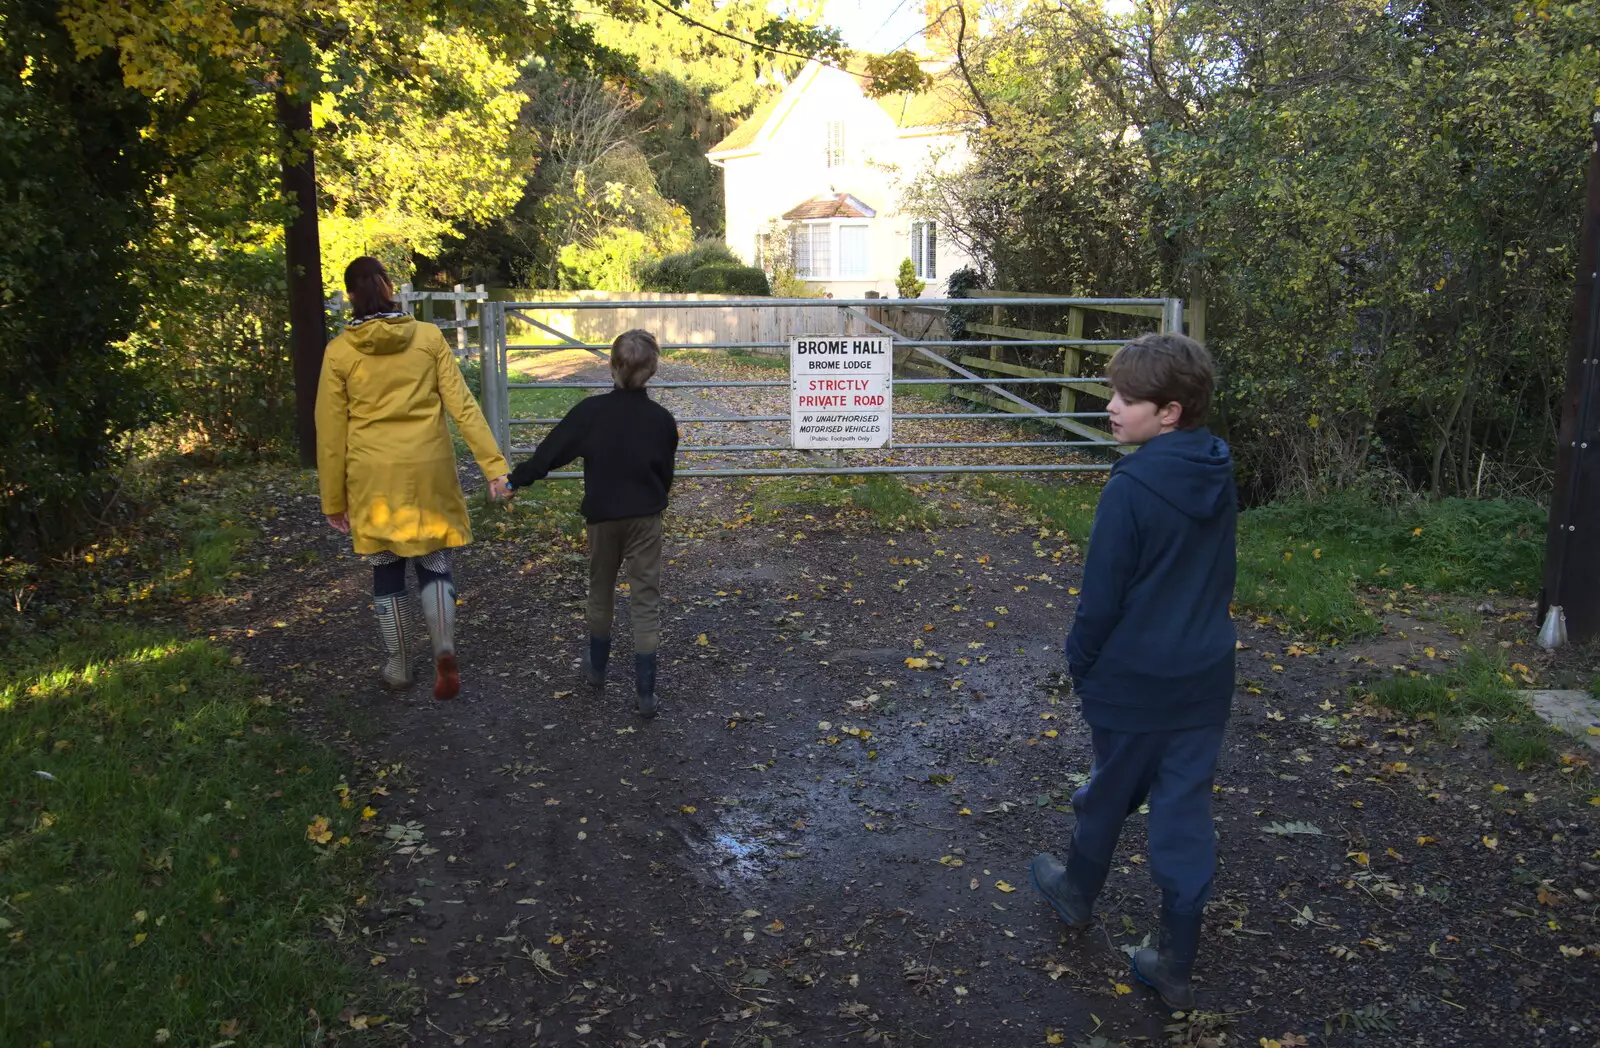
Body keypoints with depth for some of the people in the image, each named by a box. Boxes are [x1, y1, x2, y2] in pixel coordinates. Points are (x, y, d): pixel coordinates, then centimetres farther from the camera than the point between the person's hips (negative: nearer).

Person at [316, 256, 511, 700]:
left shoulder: (340, 351, -4)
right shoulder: (428, 337, -3)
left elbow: (331, 431, 0)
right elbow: (462, 405, -8)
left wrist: (333, 500, 8)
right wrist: (495, 464, -7)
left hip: (373, 478, 0)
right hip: (428, 472, 1)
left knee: (387, 571, 14)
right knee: (433, 565, 12)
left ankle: (399, 668, 22)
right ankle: (444, 651, -9)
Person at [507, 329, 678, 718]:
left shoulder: (590, 411, -10)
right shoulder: (662, 419, -5)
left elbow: (550, 451, -6)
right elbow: (666, 474, 6)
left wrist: (515, 479, 7)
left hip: (602, 515, 0)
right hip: (645, 518, 0)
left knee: (601, 591, 21)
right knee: (645, 600, 2)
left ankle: (596, 668, 36)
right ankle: (645, 693, -1)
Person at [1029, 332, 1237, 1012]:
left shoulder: (1131, 489, -22)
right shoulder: (1219, 479, -1)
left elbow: (1101, 596, -16)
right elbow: (1218, 575, 10)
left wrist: (1080, 664, -2)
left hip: (1134, 680, -5)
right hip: (1205, 677, 5)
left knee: (1110, 794, 18)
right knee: (1186, 814, 11)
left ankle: (1078, 892, 44)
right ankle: (1175, 965, 19)